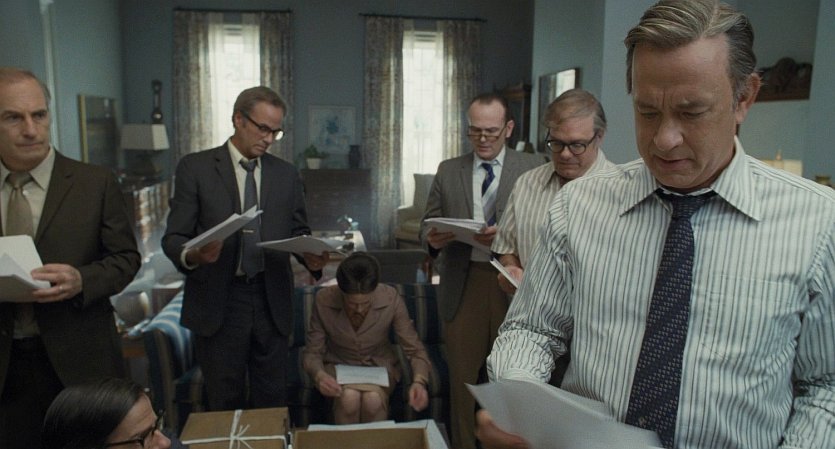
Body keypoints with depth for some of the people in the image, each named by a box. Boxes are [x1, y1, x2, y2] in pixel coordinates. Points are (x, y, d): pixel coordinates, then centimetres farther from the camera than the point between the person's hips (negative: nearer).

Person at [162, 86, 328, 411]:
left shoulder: (287, 174, 8)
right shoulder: (195, 167, -1)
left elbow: (298, 233, 13)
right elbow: (173, 237, -3)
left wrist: (311, 257, -10)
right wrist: (194, 255, -25)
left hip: (271, 301, 3)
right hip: (218, 302, -2)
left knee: (273, 401, 11)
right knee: (225, 404, 10)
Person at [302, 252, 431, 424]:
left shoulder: (390, 299, -23)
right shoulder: (324, 300, -22)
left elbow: (414, 349, -15)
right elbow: (312, 352, -12)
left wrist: (419, 381, -35)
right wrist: (319, 375, -34)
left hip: (379, 365, 0)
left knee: (373, 400, -31)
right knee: (349, 398, -31)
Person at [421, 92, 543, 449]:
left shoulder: (533, 168, 3)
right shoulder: (448, 170, 12)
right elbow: (427, 223, 10)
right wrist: (431, 237, -12)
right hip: (463, 286, 2)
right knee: (462, 377, 8)